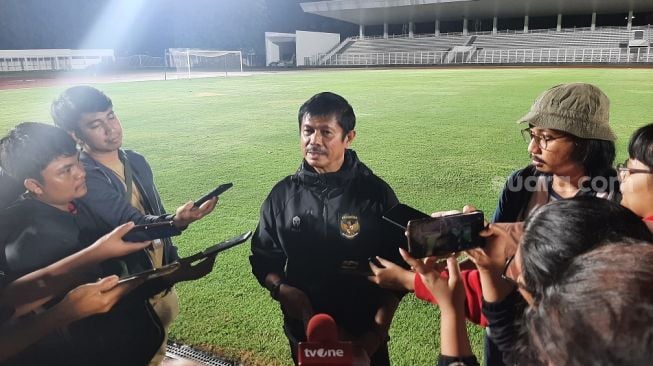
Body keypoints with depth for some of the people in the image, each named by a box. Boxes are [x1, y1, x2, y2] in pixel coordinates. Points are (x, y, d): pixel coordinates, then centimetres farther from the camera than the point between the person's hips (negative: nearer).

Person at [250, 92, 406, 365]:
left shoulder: (375, 193, -11)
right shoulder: (283, 194, -4)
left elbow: (397, 268, -7)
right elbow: (263, 258, 4)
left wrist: (378, 331, -11)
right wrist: (281, 289, -14)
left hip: (363, 335, -2)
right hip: (303, 332, 2)